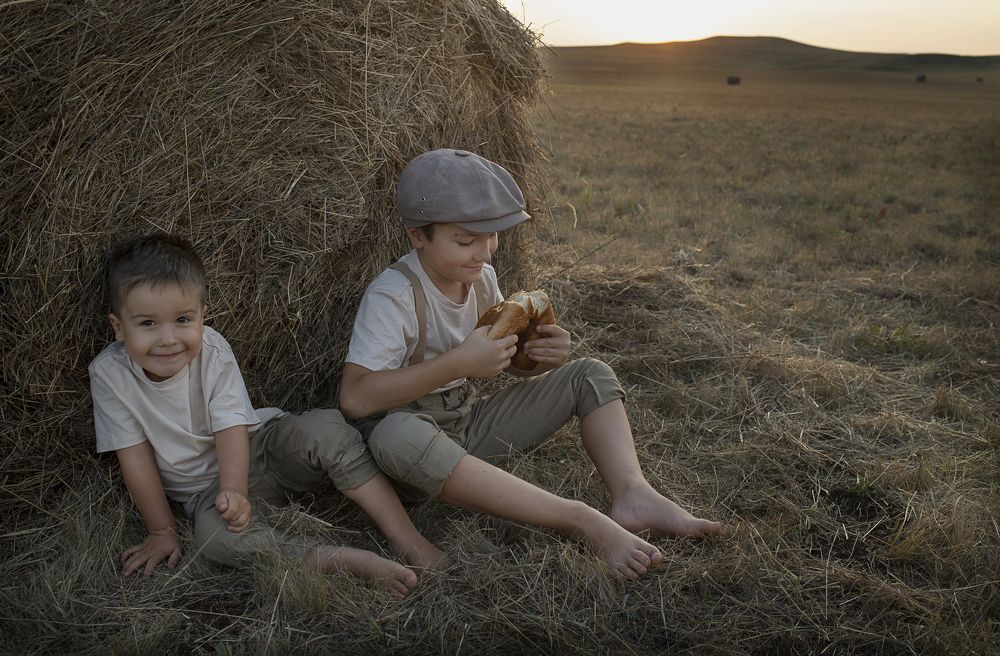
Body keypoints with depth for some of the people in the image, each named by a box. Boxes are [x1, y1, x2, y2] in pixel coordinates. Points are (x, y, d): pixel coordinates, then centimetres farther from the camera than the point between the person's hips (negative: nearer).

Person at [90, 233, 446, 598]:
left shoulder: (212, 351, -15)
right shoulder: (109, 373, -15)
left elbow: (231, 429, -20)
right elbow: (136, 458, -10)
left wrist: (233, 491, -36)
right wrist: (161, 531, -7)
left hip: (259, 448, 1)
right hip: (206, 488, 0)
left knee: (324, 429, -30)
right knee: (217, 535, -36)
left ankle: (408, 540, -28)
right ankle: (346, 561, -32)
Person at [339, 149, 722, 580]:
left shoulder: (481, 277, 2)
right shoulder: (392, 296, -19)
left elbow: (512, 362, 14)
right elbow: (354, 399, -29)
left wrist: (543, 357, -11)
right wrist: (457, 363, -33)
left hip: (470, 430, 7)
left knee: (589, 375, 0)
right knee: (396, 435, -45)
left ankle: (632, 495, -23)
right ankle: (577, 520, -42)